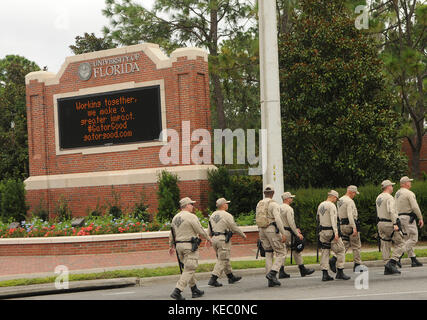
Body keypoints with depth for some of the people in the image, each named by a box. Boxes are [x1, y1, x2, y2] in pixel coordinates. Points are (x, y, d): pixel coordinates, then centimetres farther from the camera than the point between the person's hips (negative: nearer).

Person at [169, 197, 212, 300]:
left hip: (179, 245, 8)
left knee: (189, 268, 18)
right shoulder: (191, 217, -13)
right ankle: (177, 291, -15)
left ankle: (195, 290, 22)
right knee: (189, 270, -6)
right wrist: (208, 238, 6)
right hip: (190, 246, -8)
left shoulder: (175, 217, 10)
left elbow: (171, 234, 15)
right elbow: (200, 231, -10)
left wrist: (171, 246, 24)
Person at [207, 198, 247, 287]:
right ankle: (213, 280, -11)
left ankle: (231, 277, 26)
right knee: (222, 260, -4)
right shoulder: (227, 216, -13)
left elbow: (209, 231, 12)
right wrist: (243, 235, 8)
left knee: (225, 259, 17)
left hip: (214, 239, 8)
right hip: (223, 239, -8)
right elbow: (235, 228, -6)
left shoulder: (213, 215, 9)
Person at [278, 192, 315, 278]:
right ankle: (302, 269, 11)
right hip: (288, 232, -8)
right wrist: (297, 233, -16)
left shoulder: (280, 208, 13)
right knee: (296, 251, 3)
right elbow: (291, 222, -20)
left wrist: (295, 229, 23)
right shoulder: (289, 209, -14)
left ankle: (281, 272, 2)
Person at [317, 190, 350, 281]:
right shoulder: (332, 205, -12)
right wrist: (336, 232, -29)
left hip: (322, 232, 8)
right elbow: (333, 219, -22)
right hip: (331, 231, -8)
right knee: (341, 251, 2)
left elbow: (318, 218, 22)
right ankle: (340, 272, 1)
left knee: (325, 252, 7)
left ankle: (325, 274, 2)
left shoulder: (320, 205, 12)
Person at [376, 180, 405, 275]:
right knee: (400, 244, 0)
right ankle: (391, 263, -13)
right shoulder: (389, 197, -13)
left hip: (380, 223, 8)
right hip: (389, 224, -8)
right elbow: (391, 211, -27)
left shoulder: (378, 198, 14)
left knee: (385, 246, 7)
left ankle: (387, 268, 4)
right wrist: (395, 224, -30)